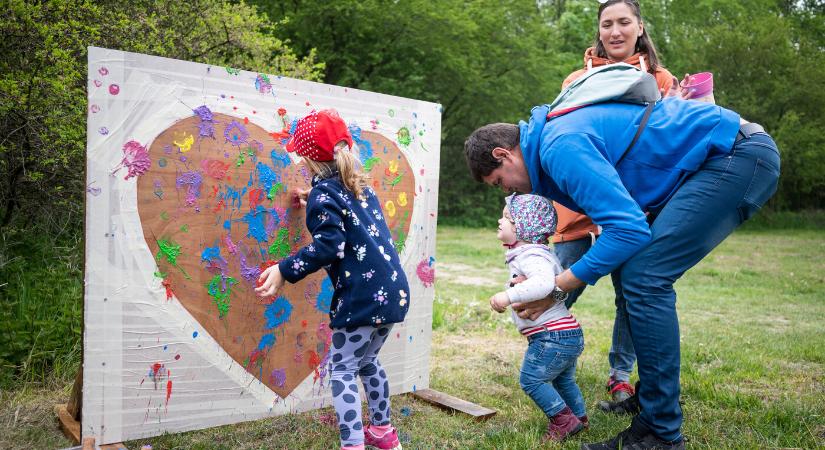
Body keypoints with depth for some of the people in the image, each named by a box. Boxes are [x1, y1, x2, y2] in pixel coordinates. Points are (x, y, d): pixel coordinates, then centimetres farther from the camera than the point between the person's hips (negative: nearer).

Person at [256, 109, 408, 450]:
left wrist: (284, 271, -21)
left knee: (342, 370, 1)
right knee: (367, 361, 24)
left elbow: (329, 245, -21)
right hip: (393, 291, 9)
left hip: (363, 297, -9)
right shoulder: (359, 185, 15)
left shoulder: (323, 194, -9)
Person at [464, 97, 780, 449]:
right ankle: (654, 397, 17)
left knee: (642, 277, -17)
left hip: (741, 155, -10)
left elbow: (630, 229, -25)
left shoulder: (561, 146, -19)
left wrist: (558, 285, -14)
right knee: (628, 270, 7)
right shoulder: (557, 136, 13)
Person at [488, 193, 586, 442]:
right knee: (562, 380, 26)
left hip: (553, 335, -11)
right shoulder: (528, 254, 15)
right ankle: (579, 418, 41)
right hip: (568, 334, 11)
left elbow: (543, 282, -40)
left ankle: (563, 420, 8)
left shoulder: (531, 255, -19)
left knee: (531, 379, -2)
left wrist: (509, 296, -40)